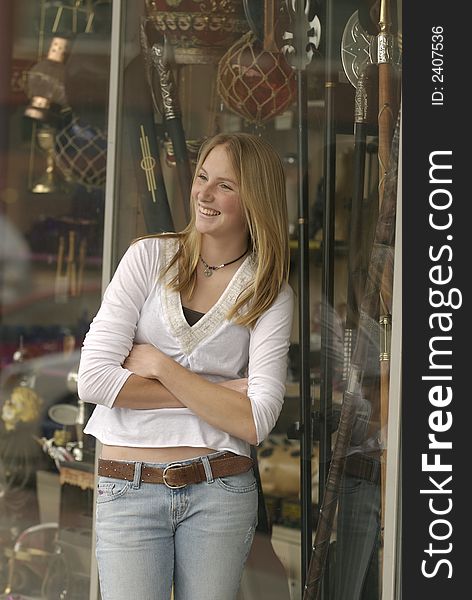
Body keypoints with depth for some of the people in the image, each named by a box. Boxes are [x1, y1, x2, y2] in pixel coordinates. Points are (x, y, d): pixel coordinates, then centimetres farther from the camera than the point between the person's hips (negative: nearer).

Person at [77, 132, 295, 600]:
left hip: (221, 491, 1)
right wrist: (215, 393, -9)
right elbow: (93, 379, -9)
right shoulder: (150, 257, 0)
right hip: (128, 489, 0)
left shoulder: (271, 295, 1)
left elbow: (255, 421, -10)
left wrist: (161, 366, -12)